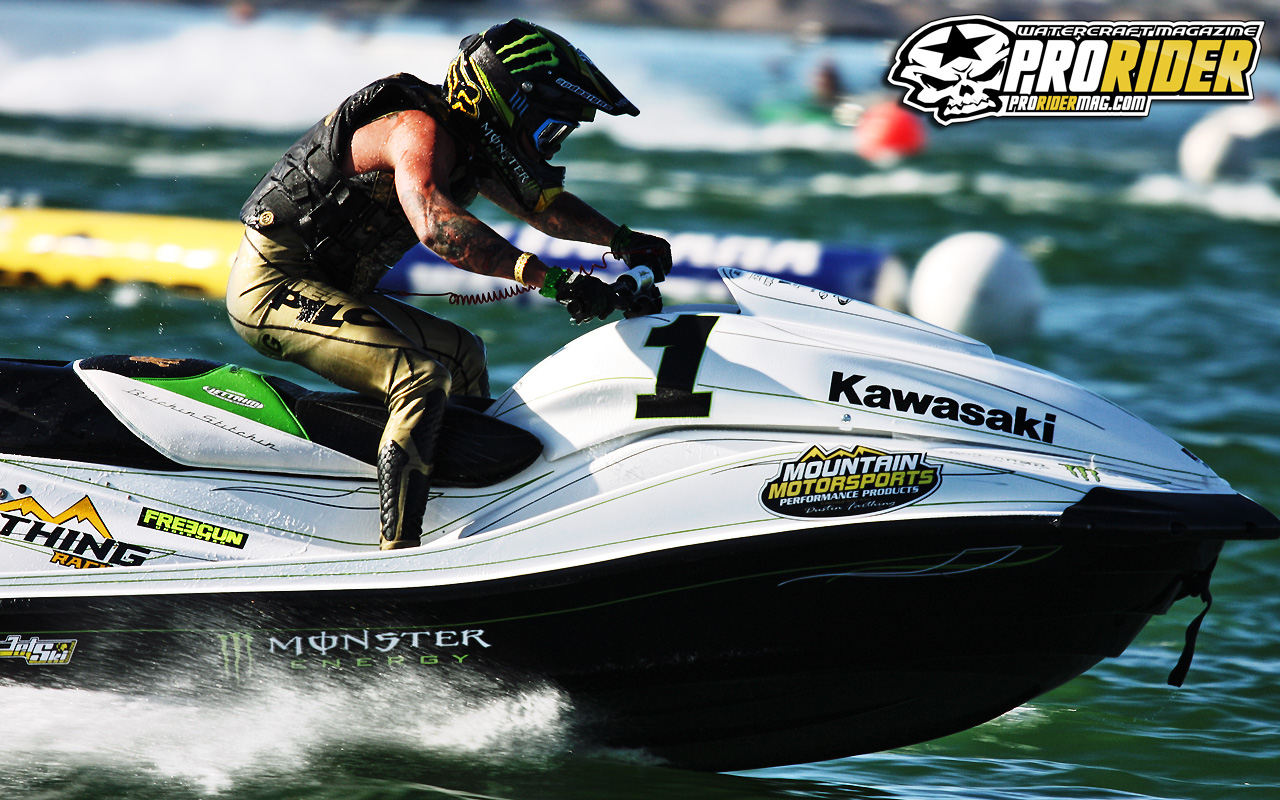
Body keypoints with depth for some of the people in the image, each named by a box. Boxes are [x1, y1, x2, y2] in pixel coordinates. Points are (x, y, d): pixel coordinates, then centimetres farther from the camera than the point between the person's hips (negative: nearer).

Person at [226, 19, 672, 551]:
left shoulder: (471, 146, 10)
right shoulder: (419, 130, -21)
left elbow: (539, 202, 22)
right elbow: (437, 226, -39)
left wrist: (620, 238, 5)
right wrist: (551, 280, -44)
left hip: (330, 288, 11)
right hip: (273, 284, -11)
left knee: (463, 354, 19)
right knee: (423, 379, -26)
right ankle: (398, 558, -32)